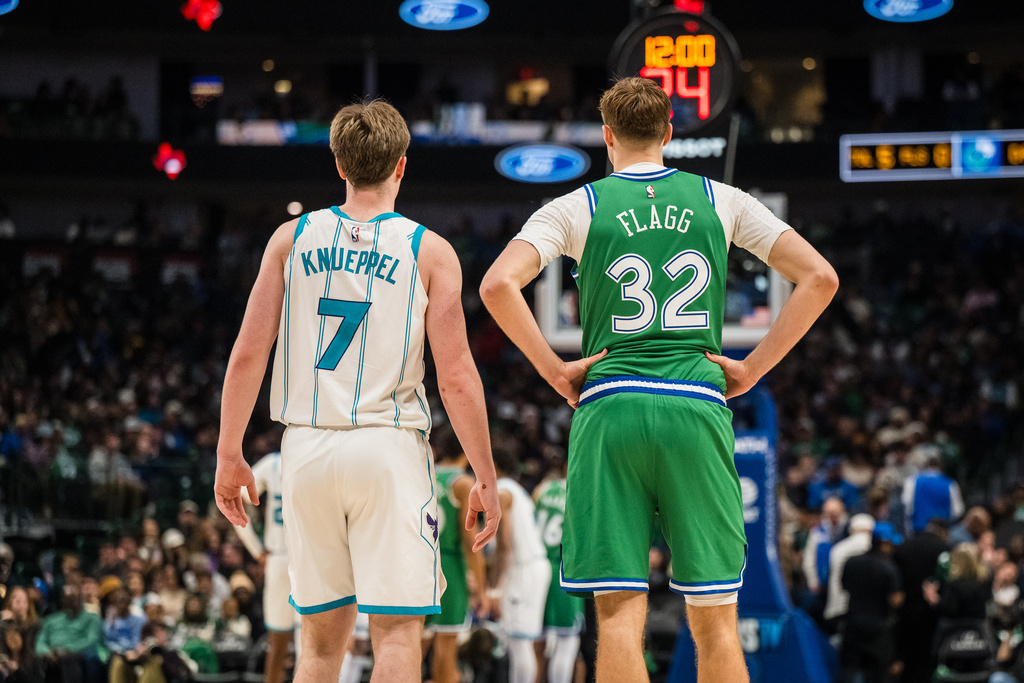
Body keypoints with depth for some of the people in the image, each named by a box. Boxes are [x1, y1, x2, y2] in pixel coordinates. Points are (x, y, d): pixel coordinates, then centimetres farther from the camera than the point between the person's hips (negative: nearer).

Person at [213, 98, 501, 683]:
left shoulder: (292, 239, 6)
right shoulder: (430, 251, -1)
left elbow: (248, 355, 3)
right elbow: (457, 377, -5)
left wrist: (229, 456, 11)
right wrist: (486, 478, 2)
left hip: (307, 448, 3)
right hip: (388, 447, -3)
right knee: (397, 629, -3)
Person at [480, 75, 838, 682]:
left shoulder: (578, 207, 7)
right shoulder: (720, 201, 11)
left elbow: (498, 285, -9)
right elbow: (820, 277, 6)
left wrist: (555, 369, 0)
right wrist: (752, 369, 8)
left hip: (610, 406, -1)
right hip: (697, 408, 1)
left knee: (620, 616, -2)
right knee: (715, 621, 5)